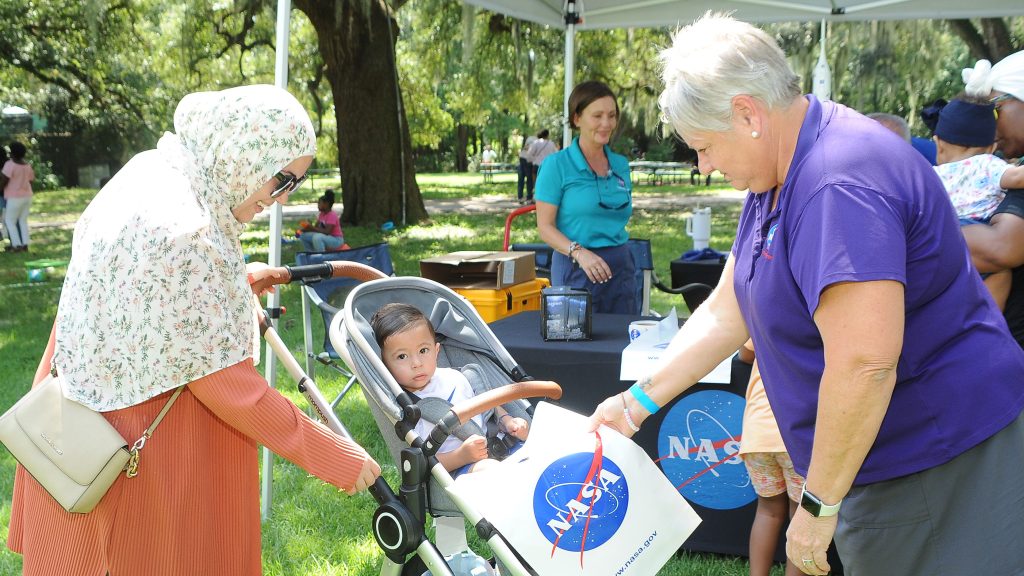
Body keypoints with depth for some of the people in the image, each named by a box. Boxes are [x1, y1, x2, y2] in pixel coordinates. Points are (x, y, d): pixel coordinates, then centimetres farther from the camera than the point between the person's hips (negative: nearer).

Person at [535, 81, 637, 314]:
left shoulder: (621, 165, 12)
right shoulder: (557, 165, -5)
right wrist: (579, 253, -23)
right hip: (576, 269, -5)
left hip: (620, 267, 5)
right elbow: (545, 226, -9)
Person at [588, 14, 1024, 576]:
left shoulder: (840, 184, -25)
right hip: (880, 460, 9)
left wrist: (819, 504, -23)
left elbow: (865, 362, -31)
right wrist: (638, 401, 15)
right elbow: (726, 313, 15)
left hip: (943, 467, -9)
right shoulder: (775, 181, 9)